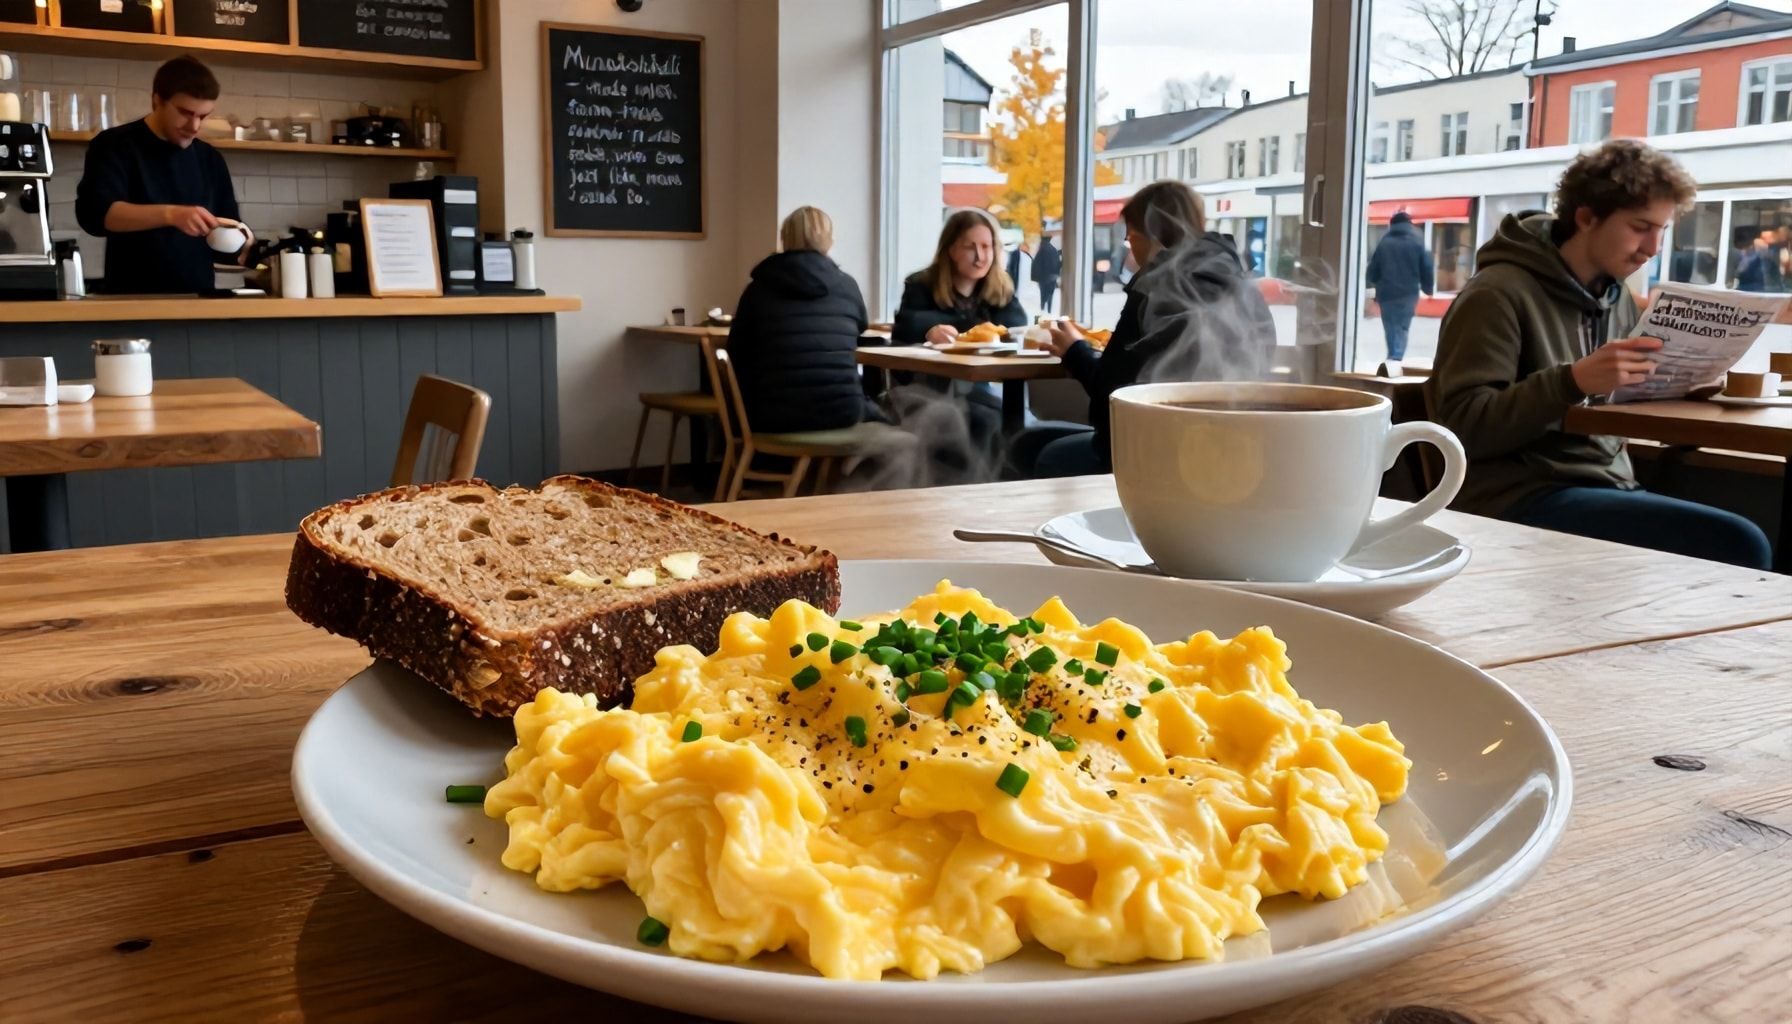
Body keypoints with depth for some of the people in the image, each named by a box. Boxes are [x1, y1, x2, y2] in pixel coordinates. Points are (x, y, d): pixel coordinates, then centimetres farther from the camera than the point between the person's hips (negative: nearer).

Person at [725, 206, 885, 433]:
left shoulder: (758, 289, 3)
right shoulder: (847, 285, 7)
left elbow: (737, 355, 8)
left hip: (774, 415, 0)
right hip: (841, 411, 1)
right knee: (875, 415, 35)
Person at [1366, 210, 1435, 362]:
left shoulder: (1383, 243, 3)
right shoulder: (1417, 242, 1)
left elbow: (1372, 272, 5)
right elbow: (1426, 269, 1)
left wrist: (1380, 287, 24)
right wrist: (1428, 289, 17)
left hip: (1386, 294, 1)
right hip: (1408, 294, -1)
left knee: (1391, 331, 13)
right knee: (1401, 330, 2)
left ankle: (1392, 361, 17)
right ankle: (1395, 360, -13)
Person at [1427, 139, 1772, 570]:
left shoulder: (1618, 299, 16)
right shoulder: (1499, 294, -9)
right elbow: (1463, 427, -16)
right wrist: (1572, 381, -27)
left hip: (1608, 488, 9)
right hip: (1523, 500, -8)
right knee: (1737, 546, -24)